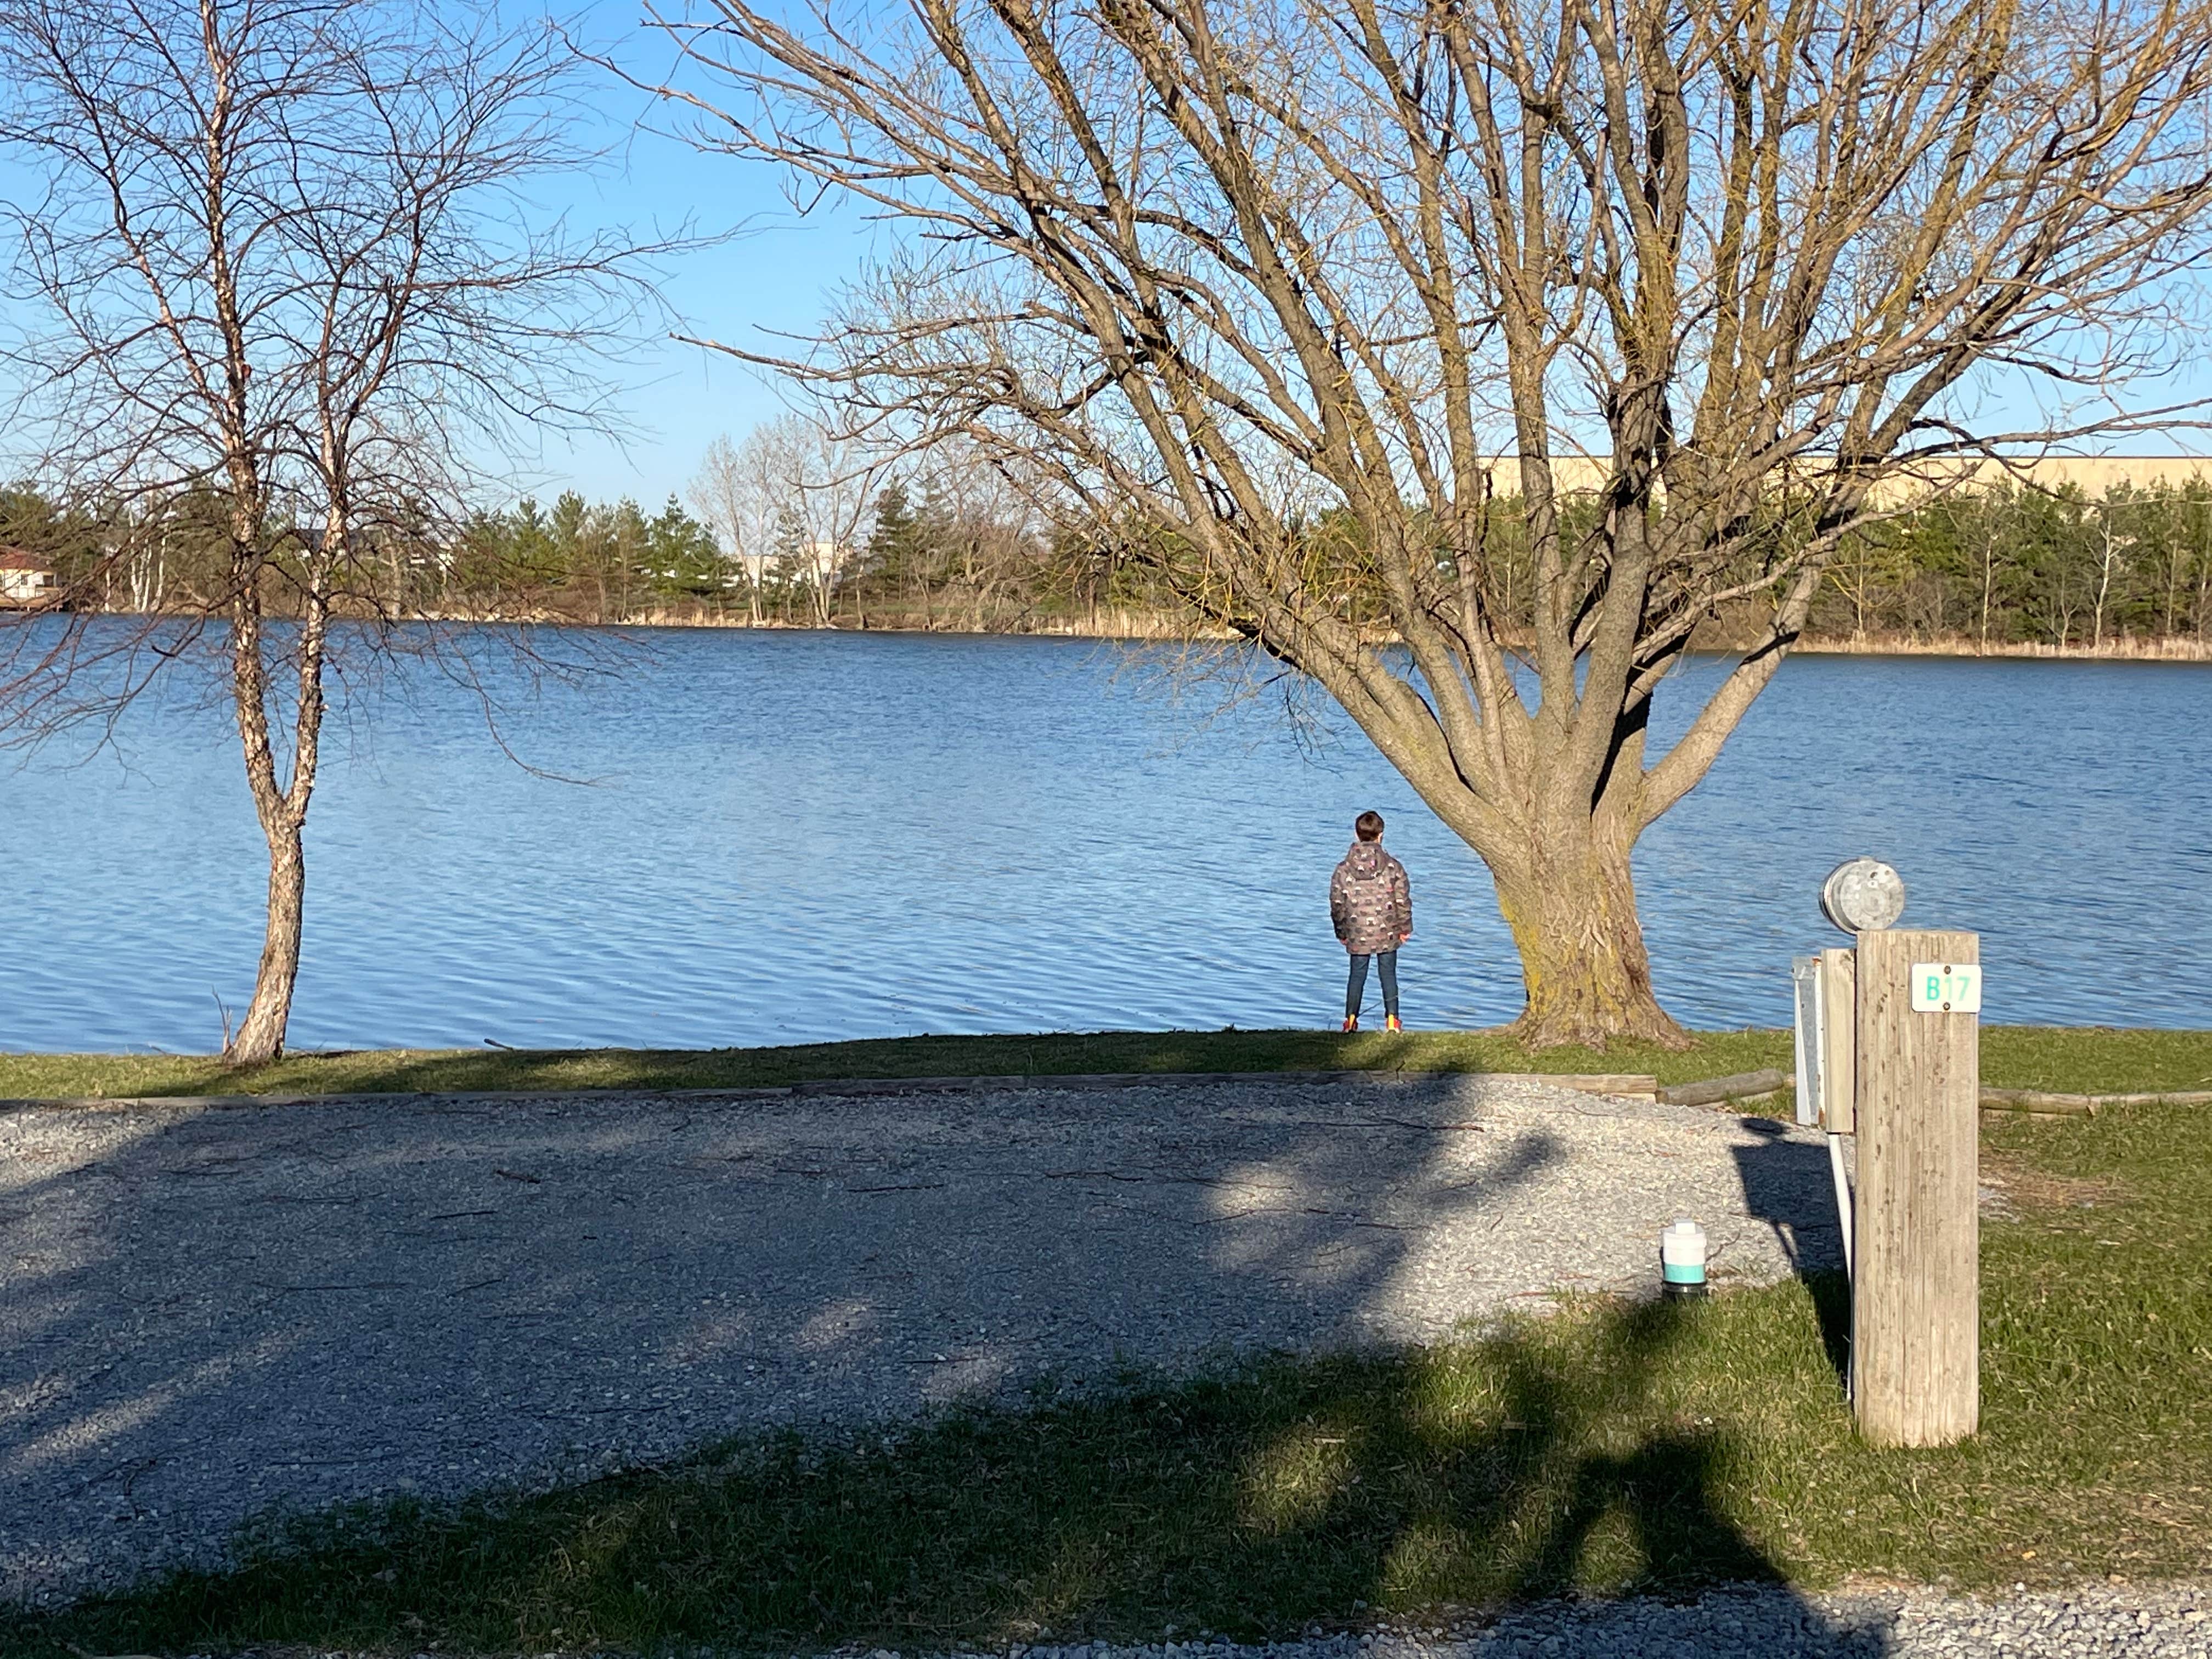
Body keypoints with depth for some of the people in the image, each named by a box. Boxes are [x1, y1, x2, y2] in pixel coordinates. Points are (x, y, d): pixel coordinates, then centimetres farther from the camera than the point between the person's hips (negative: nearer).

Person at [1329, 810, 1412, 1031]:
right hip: (1387, 934, -1)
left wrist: (1341, 932, 13)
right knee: (1389, 975, 9)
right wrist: (1405, 928, 9)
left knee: (1357, 976, 11)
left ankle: (1351, 1020, 11)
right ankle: (1392, 1019, 8)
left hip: (1357, 936, 1)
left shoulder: (1343, 871, -6)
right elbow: (1403, 901, -5)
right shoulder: (1393, 868, -9)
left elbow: (1337, 905, 0)